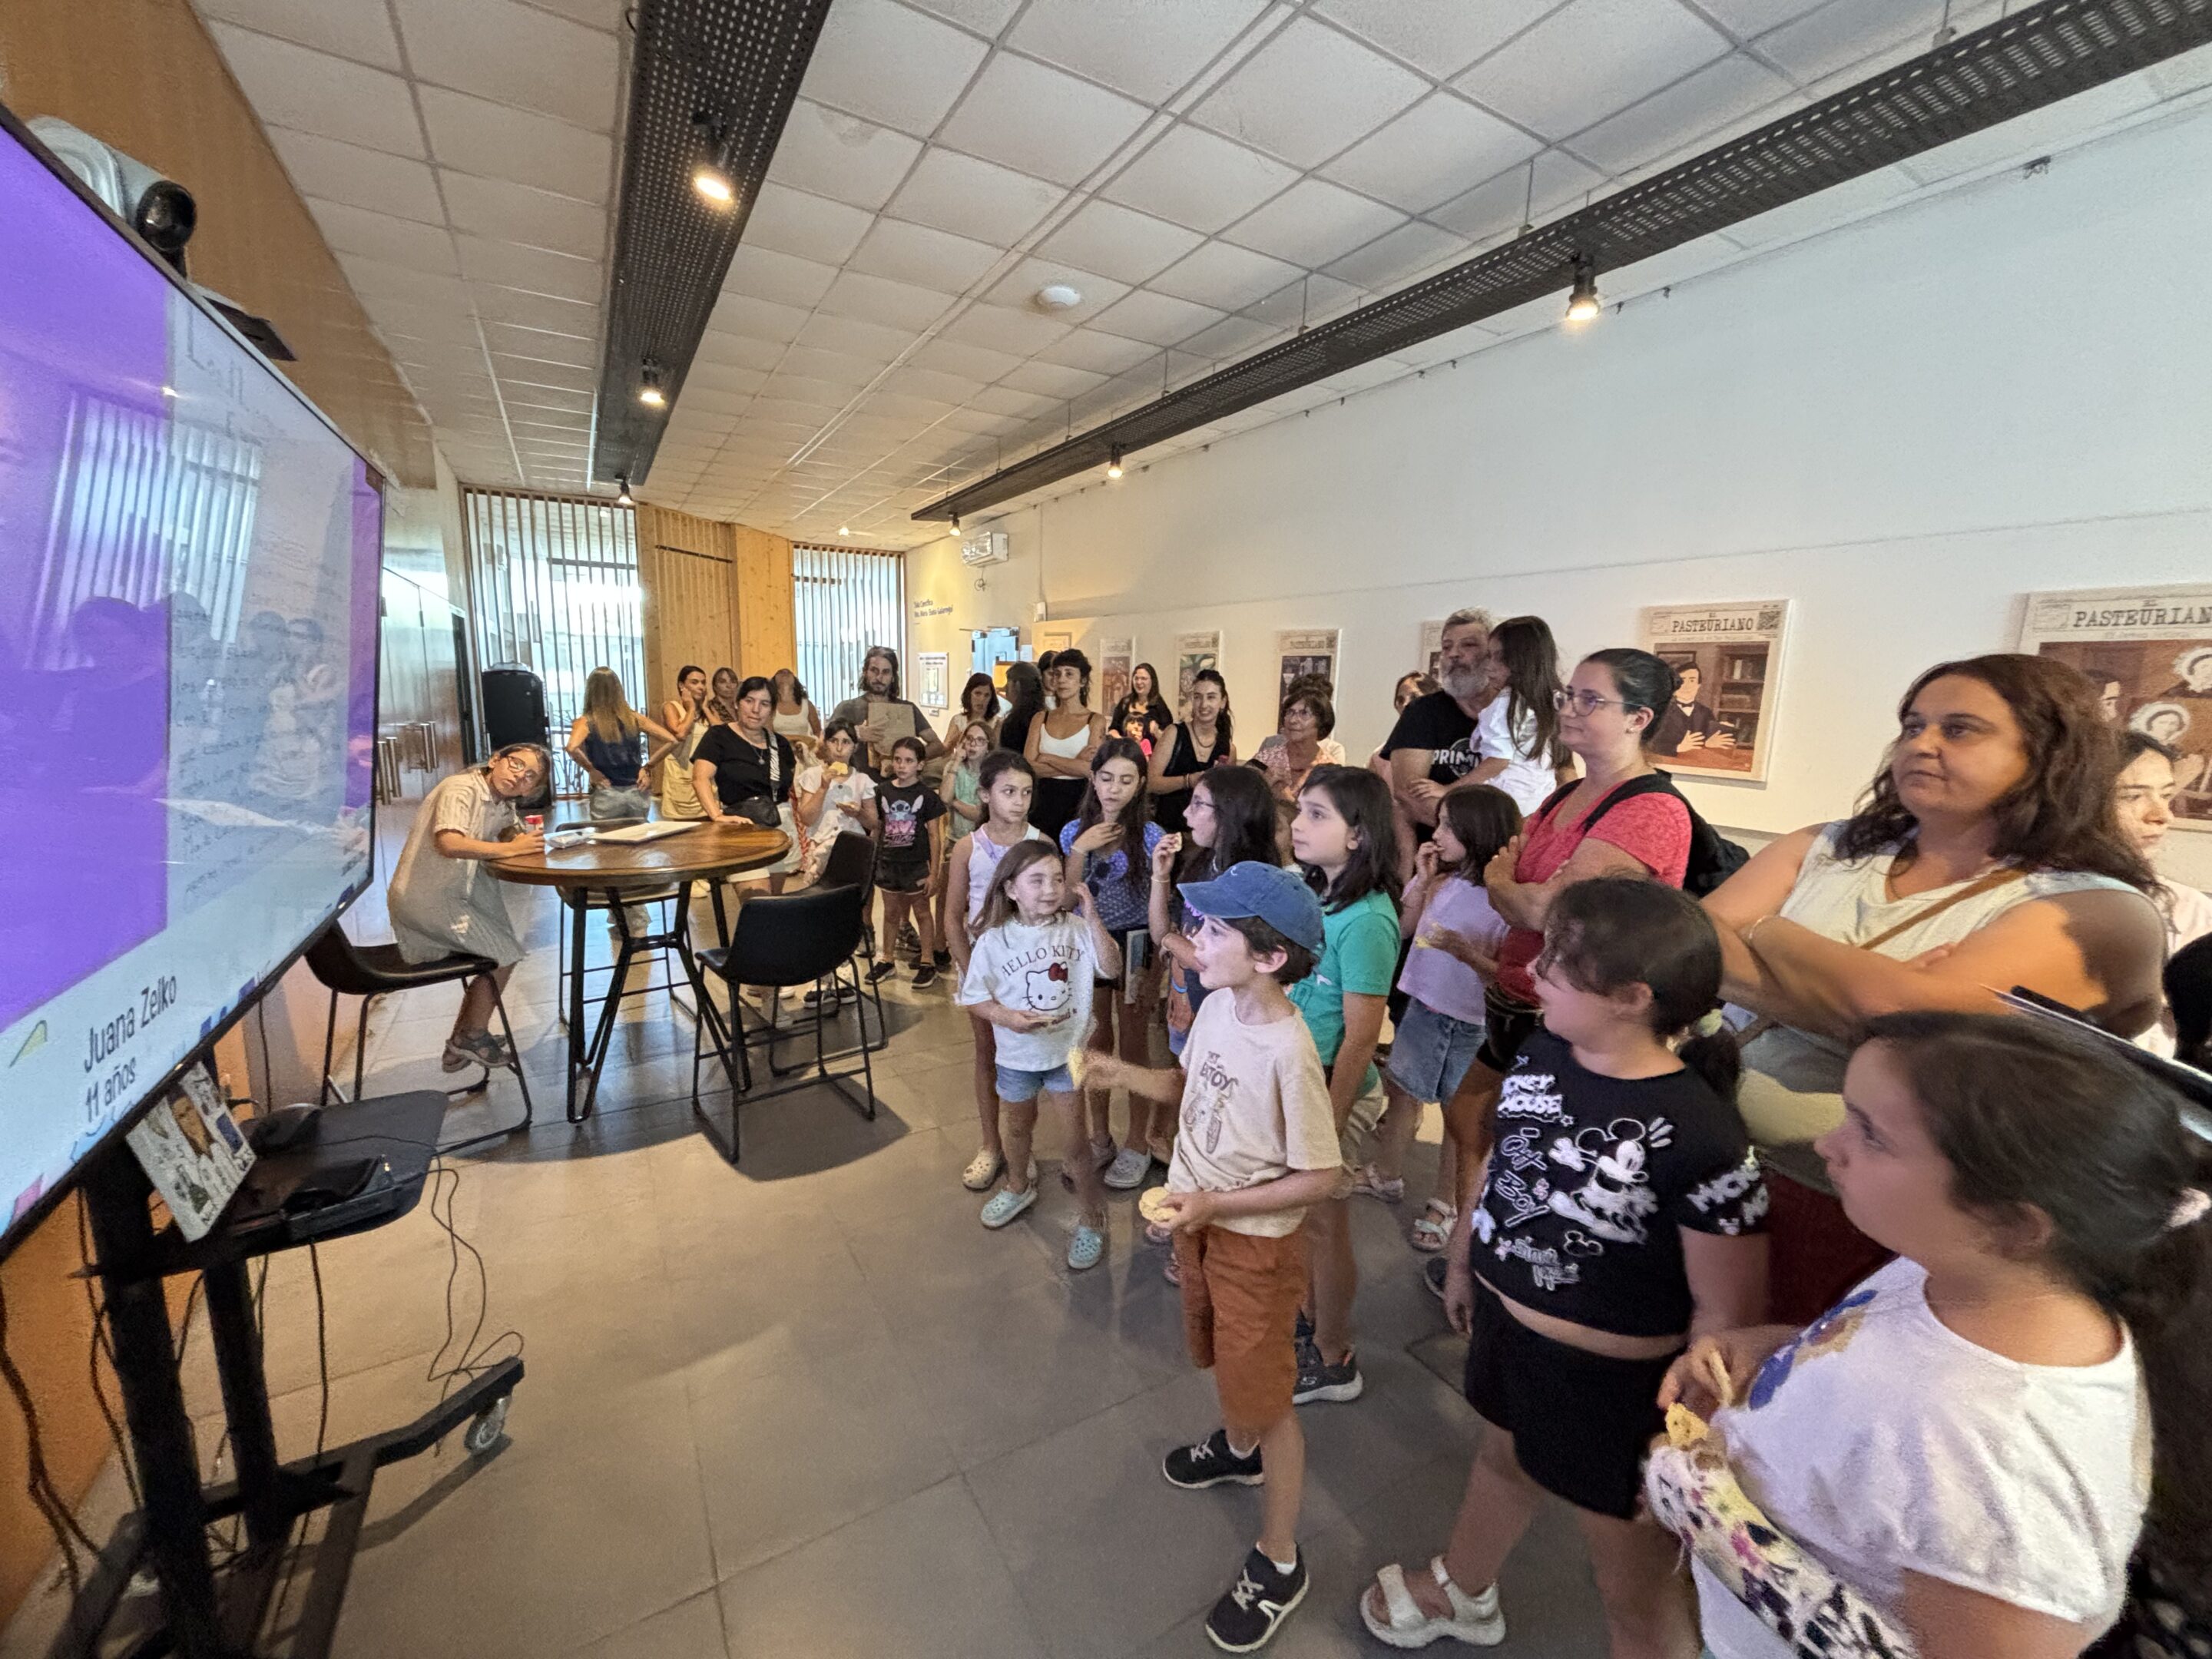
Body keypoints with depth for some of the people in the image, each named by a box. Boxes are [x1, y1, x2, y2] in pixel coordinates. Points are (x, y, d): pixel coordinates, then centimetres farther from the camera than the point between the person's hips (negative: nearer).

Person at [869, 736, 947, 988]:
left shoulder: (926, 794, -7)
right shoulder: (882, 790, 2)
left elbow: (934, 835, -6)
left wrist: (933, 872, -8)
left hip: (917, 863, -3)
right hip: (888, 862, 3)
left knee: (921, 912, 8)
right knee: (891, 912, 15)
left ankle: (927, 962, 17)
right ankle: (886, 960, 27)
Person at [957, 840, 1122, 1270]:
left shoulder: (1075, 928, -12)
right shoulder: (994, 941, -15)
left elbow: (1111, 969, -19)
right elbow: (972, 997, -8)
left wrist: (1092, 919, -27)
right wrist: (1008, 1017, -25)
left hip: (1069, 1052, -1)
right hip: (1018, 1055, 1)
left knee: (1075, 1142, 6)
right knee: (1017, 1129, 25)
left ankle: (1092, 1220, 27)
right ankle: (1019, 1187, 55)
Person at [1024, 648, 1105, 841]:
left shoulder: (1095, 721, 0)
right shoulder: (1041, 719, 9)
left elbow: (1090, 768, -14)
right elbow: (1028, 767, -2)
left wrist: (1046, 758, -6)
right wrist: (1074, 764, -12)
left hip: (1076, 803, -2)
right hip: (1043, 802, 3)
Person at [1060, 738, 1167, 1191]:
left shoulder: (1150, 836, -10)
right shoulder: (1074, 831, -1)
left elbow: (1157, 906, -8)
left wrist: (1150, 964, -11)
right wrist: (1079, 850, -20)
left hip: (1133, 946, -3)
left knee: (1133, 1048, 8)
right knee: (1095, 1044, 16)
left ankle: (1137, 1143, 26)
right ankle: (1099, 1137, 34)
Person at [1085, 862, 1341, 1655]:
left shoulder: (1287, 1052, -32)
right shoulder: (1217, 1006, -11)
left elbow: (1317, 1178, -24)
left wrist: (1212, 1204, -24)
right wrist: (1121, 1073, -9)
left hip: (1256, 1240, -7)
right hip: (1198, 1218, 7)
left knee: (1262, 1395, 12)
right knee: (1221, 1356, 30)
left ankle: (1278, 1565, 36)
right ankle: (1238, 1449, 59)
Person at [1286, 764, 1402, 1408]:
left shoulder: (1365, 919, -25)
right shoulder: (1316, 895, -1)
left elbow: (1360, 1039, -22)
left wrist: (1329, 1125, -17)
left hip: (1333, 1091, -7)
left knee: (1323, 1224, 12)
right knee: (1301, 1220, 23)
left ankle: (1333, 1362, 35)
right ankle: (1313, 1325, 46)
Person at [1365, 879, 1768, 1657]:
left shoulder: (1701, 1140, -32)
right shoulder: (1543, 1049, -12)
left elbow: (1727, 1313, -22)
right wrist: (1464, 1263, 14)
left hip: (1612, 1383, -6)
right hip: (1505, 1324, 7)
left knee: (1634, 1584, 20)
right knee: (1502, 1457, 33)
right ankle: (1459, 1592, 62)